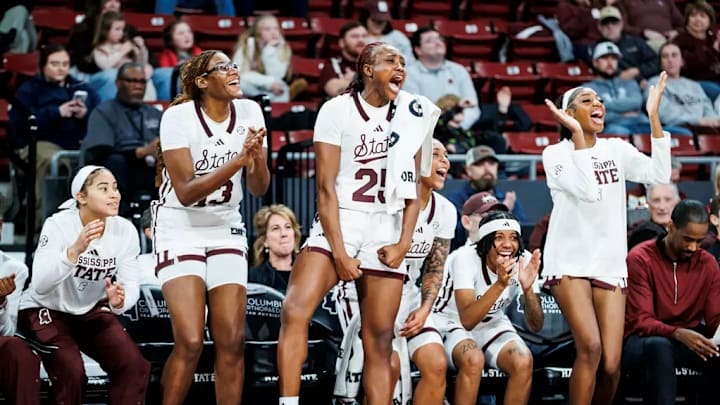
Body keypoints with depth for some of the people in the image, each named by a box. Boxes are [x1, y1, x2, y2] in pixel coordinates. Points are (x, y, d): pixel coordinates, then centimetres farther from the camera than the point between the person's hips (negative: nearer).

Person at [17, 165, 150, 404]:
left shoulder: (125, 231, -12)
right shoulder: (58, 225, -24)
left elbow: (131, 284, -11)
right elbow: (40, 285, -33)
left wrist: (119, 301, -36)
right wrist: (75, 250, -47)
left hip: (91, 311, 4)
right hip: (45, 310, -4)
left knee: (135, 366, -16)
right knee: (72, 373, -27)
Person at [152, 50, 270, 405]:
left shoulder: (249, 112, -3)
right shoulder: (179, 116, -17)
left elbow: (259, 189, -1)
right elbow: (186, 191, -22)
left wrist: (258, 156, -22)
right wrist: (239, 159, -28)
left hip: (225, 229, 5)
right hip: (180, 228, -5)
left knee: (232, 341, -4)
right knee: (190, 344, -15)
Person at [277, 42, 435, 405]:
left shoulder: (413, 114, 8)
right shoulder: (338, 109, -4)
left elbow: (414, 185, 9)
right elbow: (326, 186, -8)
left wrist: (404, 243, -4)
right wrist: (339, 252, -14)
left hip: (386, 232, 3)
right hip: (338, 224, -3)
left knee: (379, 342, 1)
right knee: (295, 311, -24)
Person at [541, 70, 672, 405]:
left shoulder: (617, 150, 10)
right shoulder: (555, 153, -1)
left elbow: (660, 175, -6)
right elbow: (587, 191, -18)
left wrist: (653, 116, -8)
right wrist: (577, 134, -19)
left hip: (610, 264, 4)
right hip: (570, 261, -4)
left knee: (611, 364, -6)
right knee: (590, 347, -23)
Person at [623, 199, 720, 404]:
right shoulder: (640, 259, -12)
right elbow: (641, 321, -17)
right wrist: (678, 333, -37)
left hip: (688, 340, 4)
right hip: (642, 339, -4)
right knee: (659, 346, -40)